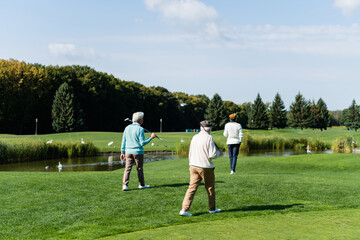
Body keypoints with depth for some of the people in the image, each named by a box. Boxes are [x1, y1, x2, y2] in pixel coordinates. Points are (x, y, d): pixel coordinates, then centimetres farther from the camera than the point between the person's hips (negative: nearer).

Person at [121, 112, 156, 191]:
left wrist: (122, 152, 13)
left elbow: (123, 141, 8)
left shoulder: (127, 128, 6)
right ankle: (141, 184, 21)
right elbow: (142, 143, -12)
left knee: (127, 168, 1)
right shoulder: (140, 129, -10)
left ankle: (125, 185, -9)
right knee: (139, 169, 9)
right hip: (138, 152, -4)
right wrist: (151, 137, -5)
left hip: (128, 152, 4)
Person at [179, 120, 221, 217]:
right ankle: (212, 208, 26)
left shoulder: (194, 137, 7)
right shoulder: (209, 138, -11)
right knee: (210, 188, 13)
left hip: (193, 166, 5)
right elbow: (212, 155, -16)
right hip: (205, 167, -5)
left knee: (192, 188, 2)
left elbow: (190, 153, 12)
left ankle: (184, 209, -8)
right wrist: (218, 152, 4)